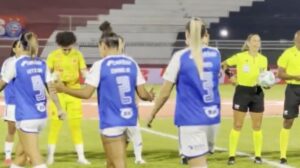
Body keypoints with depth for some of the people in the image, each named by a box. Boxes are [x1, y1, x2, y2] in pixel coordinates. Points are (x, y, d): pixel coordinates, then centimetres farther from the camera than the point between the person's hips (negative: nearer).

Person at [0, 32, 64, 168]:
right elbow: (51, 88, 3)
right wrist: (59, 108, 9)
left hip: (26, 117, -6)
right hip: (41, 116, 6)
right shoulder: (41, 64, 6)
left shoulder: (15, 64, -8)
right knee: (21, 152, 20)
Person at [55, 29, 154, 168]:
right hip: (129, 120, 6)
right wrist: (150, 97, 27)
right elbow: (142, 94, 4)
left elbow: (86, 93, -12)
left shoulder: (100, 65, -9)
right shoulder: (131, 63, 5)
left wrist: (64, 89, 2)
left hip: (111, 121, -6)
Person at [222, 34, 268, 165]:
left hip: (257, 93, 3)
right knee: (237, 125, -1)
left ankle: (258, 155, 12)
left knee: (257, 126, 5)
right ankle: (232, 155, 4)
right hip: (242, 92, -3)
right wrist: (230, 76, -4)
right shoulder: (240, 57, -6)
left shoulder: (263, 59, 4)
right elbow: (223, 64, 6)